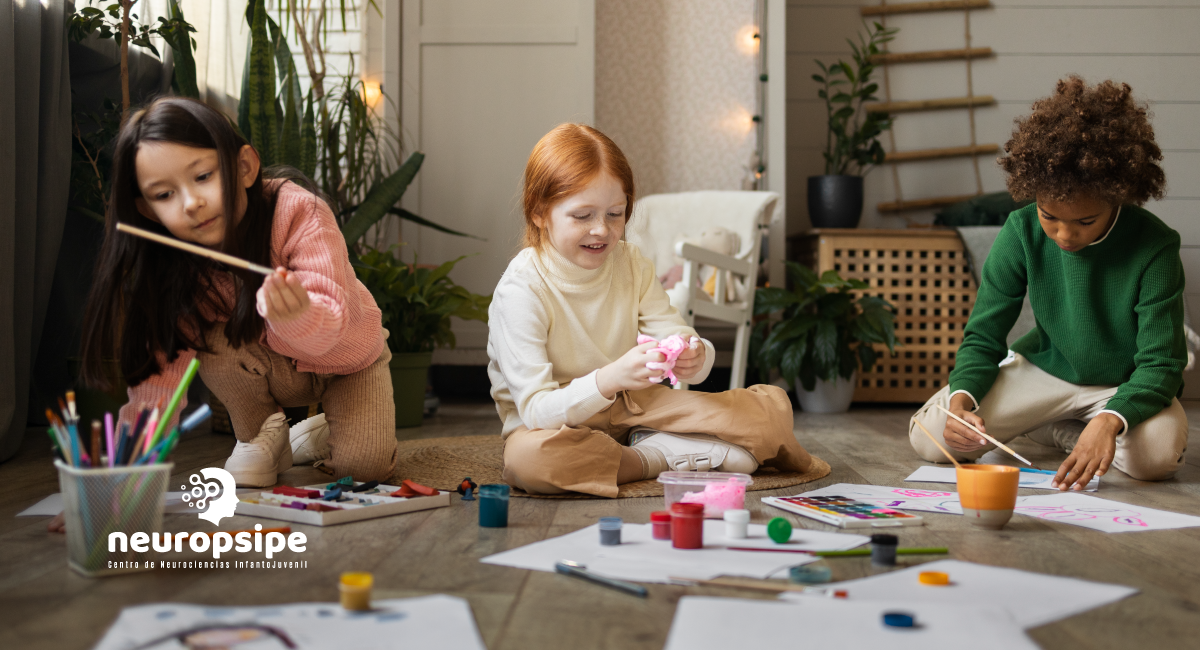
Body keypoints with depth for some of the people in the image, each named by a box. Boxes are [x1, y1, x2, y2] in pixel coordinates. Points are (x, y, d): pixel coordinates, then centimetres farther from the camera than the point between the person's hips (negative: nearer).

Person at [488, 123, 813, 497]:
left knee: (774, 407, -6)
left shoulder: (631, 266, -1)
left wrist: (695, 358, -31)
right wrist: (609, 379, -42)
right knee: (530, 458, -43)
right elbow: (537, 410, -25)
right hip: (557, 422, -4)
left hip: (630, 409, 5)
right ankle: (666, 460, -22)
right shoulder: (521, 290, -20)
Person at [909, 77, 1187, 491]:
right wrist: (961, 398, -32)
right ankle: (1067, 432, 1)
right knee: (930, 437, -18)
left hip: (1127, 385, -2)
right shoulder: (1021, 232, -16)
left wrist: (1110, 419, -44)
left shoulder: (1154, 248, -24)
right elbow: (983, 337, -10)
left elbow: (1160, 363, -23)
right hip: (1046, 370, 2)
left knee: (1158, 451, -37)